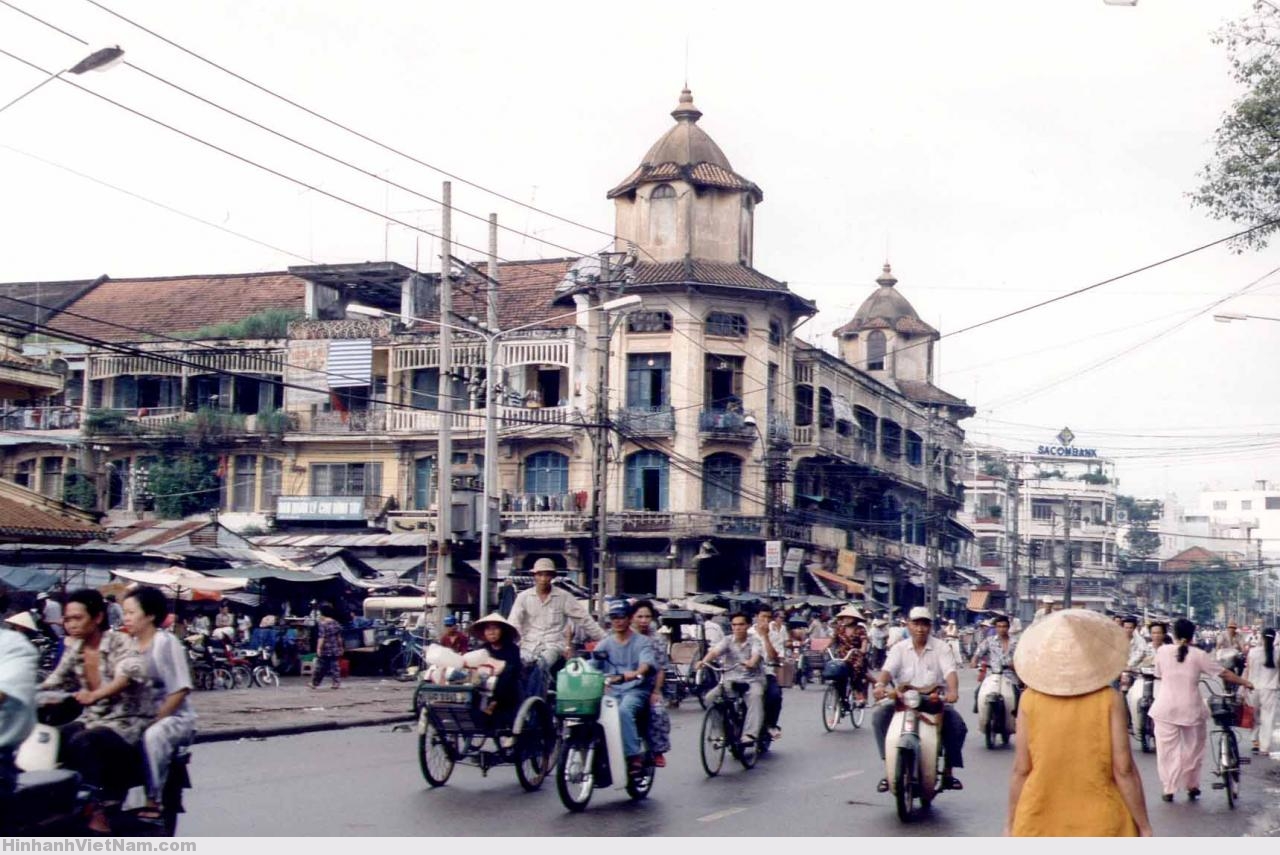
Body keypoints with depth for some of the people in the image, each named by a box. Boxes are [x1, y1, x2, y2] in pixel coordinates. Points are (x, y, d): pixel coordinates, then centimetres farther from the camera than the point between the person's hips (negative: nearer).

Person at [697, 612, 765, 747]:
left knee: (756, 695, -35)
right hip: (729, 680, 2)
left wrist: (751, 662, -45)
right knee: (710, 697, -22)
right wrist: (704, 661, -34)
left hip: (752, 679, -2)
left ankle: (749, 734, -40)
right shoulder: (727, 640, 7)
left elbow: (756, 654, -21)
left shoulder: (754, 642, 1)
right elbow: (715, 651, -12)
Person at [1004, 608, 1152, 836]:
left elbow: (1021, 770, -2)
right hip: (1100, 827, -1)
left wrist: (1011, 823, 8)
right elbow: (1124, 770, -8)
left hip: (1042, 828, 1)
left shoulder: (1030, 700, -4)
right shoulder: (1109, 700, -7)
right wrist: (1144, 827, 0)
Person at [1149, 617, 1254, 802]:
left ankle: (1169, 790, 5)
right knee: (1193, 749, 17)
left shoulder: (1162, 651, -3)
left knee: (1167, 749, 6)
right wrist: (1244, 683, 12)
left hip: (1166, 708, 0)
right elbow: (1224, 673, -1)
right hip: (1191, 708, 0)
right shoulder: (1198, 655, -6)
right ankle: (1192, 787, 26)